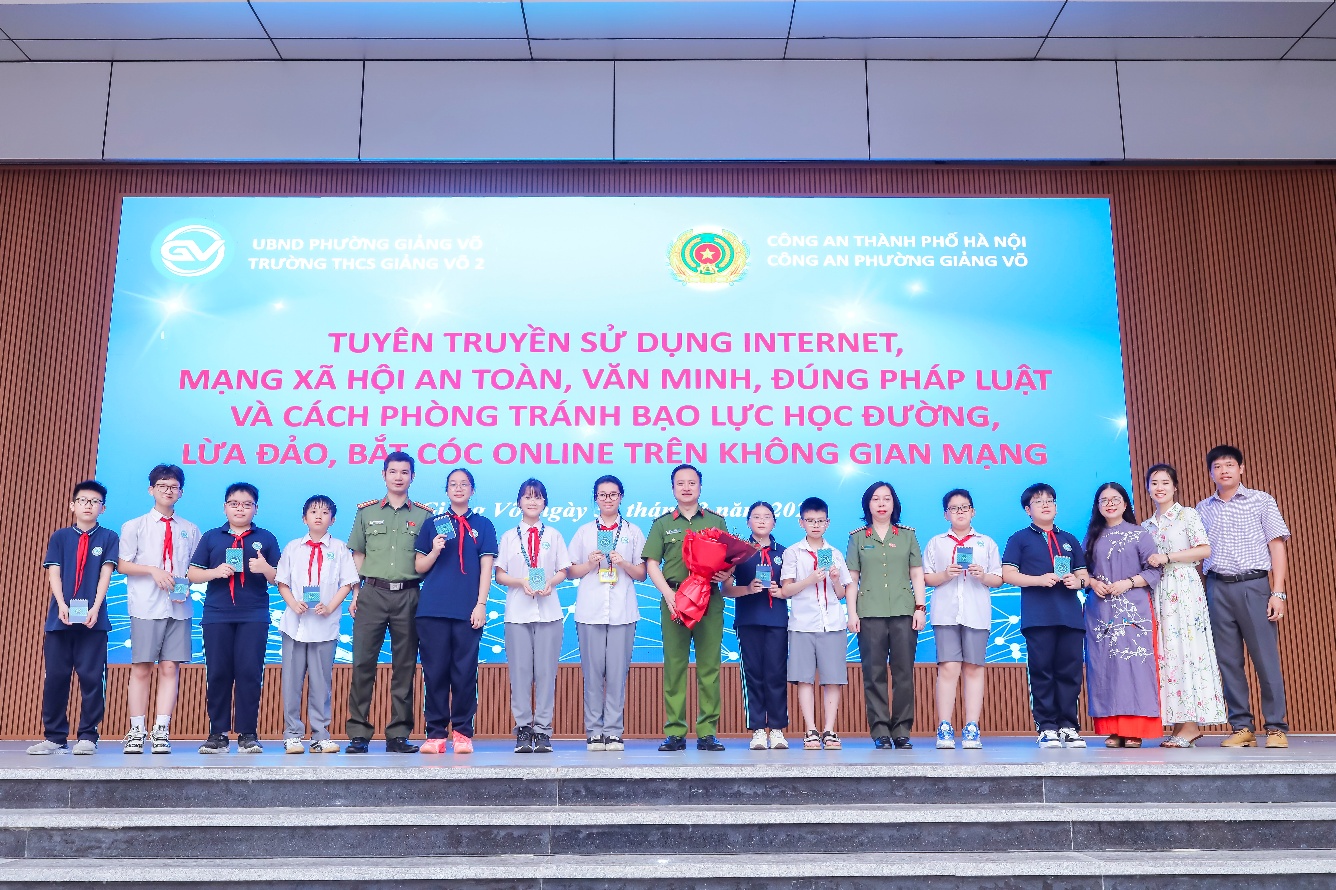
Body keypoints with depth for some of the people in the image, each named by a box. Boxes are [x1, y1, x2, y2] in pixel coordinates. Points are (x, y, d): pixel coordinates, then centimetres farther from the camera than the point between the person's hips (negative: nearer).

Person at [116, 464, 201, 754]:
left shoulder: (190, 530, 13)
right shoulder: (134, 526, 8)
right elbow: (123, 565, 4)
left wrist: (187, 585, -5)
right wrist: (153, 570, -11)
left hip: (179, 607, 2)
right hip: (145, 607, -1)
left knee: (170, 667, -2)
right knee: (141, 668, -1)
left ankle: (161, 732, 2)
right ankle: (137, 731, 8)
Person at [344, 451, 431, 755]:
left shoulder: (424, 516, 9)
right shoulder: (366, 512, 11)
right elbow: (357, 555, 12)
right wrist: (355, 593, 3)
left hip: (409, 596, 0)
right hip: (373, 593, 0)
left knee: (405, 667, 2)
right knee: (363, 663, -4)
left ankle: (398, 735, 8)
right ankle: (358, 733, 2)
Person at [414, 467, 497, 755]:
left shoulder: (482, 525, 9)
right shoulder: (433, 523, 12)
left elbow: (486, 568, 5)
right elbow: (419, 567, 12)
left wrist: (481, 605, -4)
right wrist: (435, 551, -8)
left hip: (468, 611, -1)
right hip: (433, 609, 1)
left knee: (465, 672, -1)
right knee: (435, 671, 1)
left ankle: (462, 733, 6)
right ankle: (436, 734, 7)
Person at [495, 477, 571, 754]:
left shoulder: (553, 535, 11)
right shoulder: (509, 536, 10)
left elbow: (563, 571, 9)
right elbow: (499, 575, 6)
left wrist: (550, 582, -11)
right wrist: (521, 582, -12)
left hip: (549, 611, 0)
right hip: (517, 612, 0)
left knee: (546, 671, -1)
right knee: (520, 671, -2)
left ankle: (542, 730, 4)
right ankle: (523, 729, 5)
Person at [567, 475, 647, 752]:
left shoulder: (633, 531, 11)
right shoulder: (584, 531, 13)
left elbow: (642, 574, 9)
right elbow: (571, 571, 12)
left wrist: (624, 564, -8)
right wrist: (590, 564, -6)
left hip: (622, 612, 0)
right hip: (590, 611, 1)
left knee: (618, 672, -4)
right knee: (592, 672, -2)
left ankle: (614, 731, 2)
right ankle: (594, 731, 4)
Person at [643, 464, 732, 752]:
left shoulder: (716, 521, 13)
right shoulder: (662, 524, 12)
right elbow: (652, 564, 6)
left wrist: (726, 573, -9)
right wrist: (667, 593, -9)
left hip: (710, 601, 0)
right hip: (674, 599, 0)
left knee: (709, 666, -1)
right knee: (674, 665, 0)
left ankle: (708, 732, 4)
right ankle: (675, 732, 4)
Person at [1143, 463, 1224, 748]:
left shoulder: (1188, 515, 2)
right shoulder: (1146, 526, 18)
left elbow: (1205, 549, -8)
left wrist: (1167, 557, -11)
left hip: (1184, 588, -6)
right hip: (1159, 592, 6)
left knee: (1187, 649, -10)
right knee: (1167, 653, 1)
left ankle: (1192, 724, -9)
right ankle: (1180, 723, 2)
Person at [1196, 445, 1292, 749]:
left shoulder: (1262, 501, 5)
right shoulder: (1203, 510, 13)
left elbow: (1277, 545, 1)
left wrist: (1278, 592, -7)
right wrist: (1200, 595, 3)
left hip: (1253, 585, -3)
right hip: (1218, 588, 3)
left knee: (1266, 657, -4)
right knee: (1228, 660, 4)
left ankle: (1276, 727, 5)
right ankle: (1241, 727, 11)